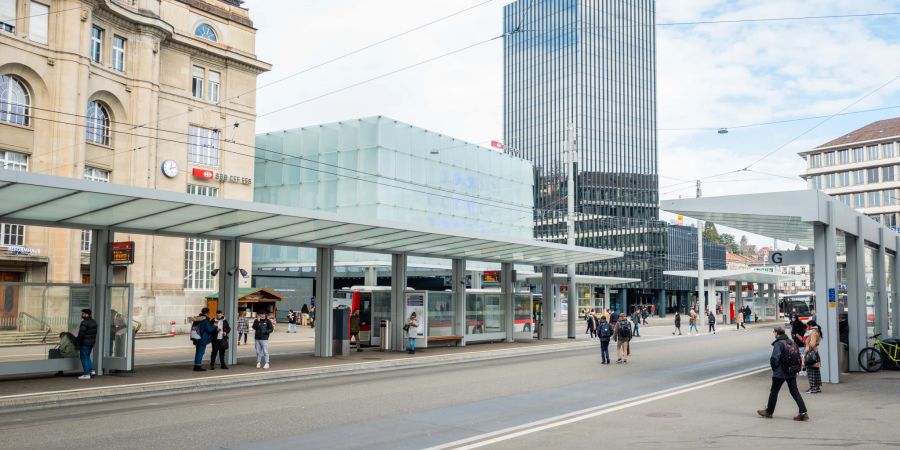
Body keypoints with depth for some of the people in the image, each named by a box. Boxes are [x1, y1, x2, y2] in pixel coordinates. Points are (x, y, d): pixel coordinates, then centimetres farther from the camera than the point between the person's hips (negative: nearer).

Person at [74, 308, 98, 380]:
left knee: (84, 358, -1)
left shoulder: (85, 323, -18)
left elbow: (81, 334, -20)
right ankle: (91, 370, 19)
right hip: (92, 342, 9)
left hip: (85, 342, -9)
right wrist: (93, 340, 17)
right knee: (87, 356, 22)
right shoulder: (94, 322, 10)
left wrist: (76, 341, -10)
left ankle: (86, 374, -1)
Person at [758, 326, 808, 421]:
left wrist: (774, 368, -3)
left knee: (774, 392, 9)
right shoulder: (792, 342, 6)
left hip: (779, 373, -6)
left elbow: (774, 358, -21)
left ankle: (769, 412, 21)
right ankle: (803, 412, 0)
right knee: (795, 392, 9)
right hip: (792, 373, 6)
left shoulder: (778, 344, -16)